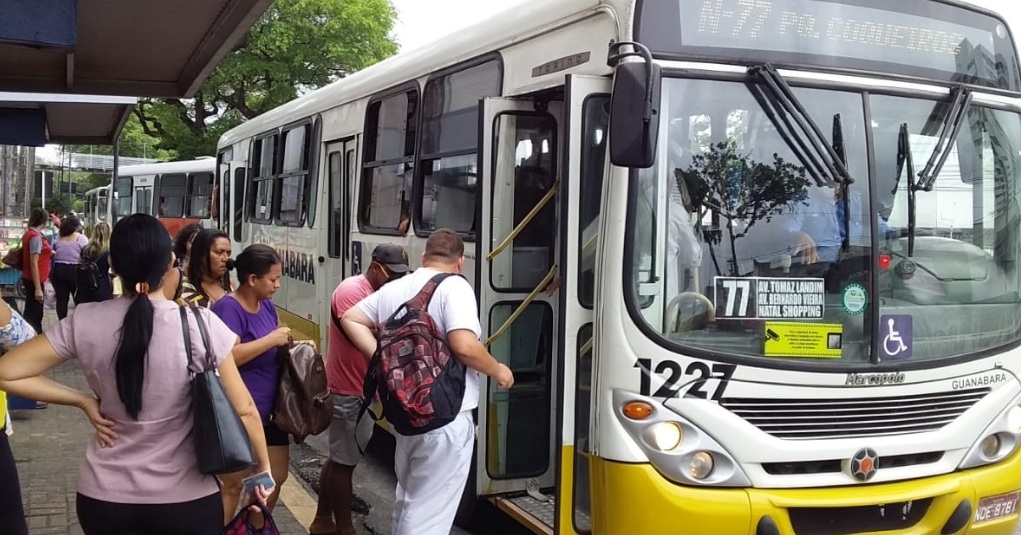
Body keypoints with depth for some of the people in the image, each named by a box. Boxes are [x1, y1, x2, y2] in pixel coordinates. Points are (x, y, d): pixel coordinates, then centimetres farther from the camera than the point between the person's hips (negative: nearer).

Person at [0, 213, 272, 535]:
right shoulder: (201, 324, -15)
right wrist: (263, 467, 5)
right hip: (187, 498, -2)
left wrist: (84, 401, -1)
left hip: (105, 496, 2)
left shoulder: (85, 323, -10)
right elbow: (244, 410, -10)